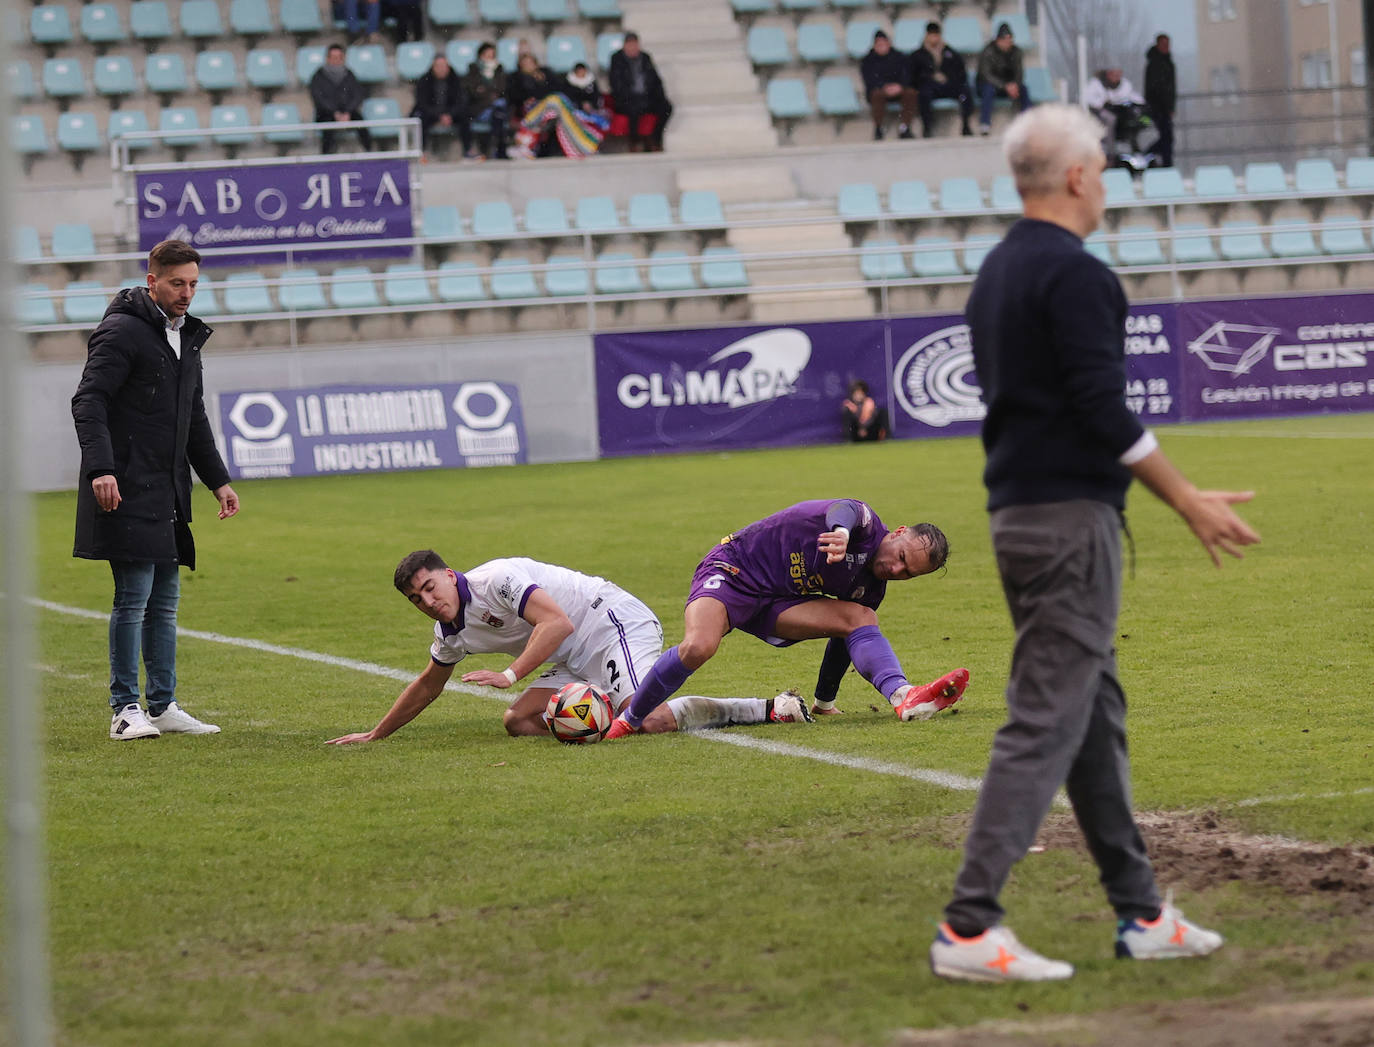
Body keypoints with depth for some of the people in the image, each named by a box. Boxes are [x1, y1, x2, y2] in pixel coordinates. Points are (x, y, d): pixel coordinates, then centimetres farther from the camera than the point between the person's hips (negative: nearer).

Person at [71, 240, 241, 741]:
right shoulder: (122, 331, -9)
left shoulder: (186, 336, 18)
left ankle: (163, 706, 16)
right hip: (129, 492, -8)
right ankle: (125, 710, -3)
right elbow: (88, 401, -17)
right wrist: (101, 467, -29)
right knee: (133, 597, -8)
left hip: (169, 493, 9)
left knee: (164, 601, 10)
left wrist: (217, 479, 24)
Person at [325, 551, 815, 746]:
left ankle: (771, 709, -20)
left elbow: (557, 622, -27)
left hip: (615, 624, -9)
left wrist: (510, 674, -31)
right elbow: (428, 685, 29)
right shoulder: (451, 631, 12)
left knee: (645, 719, -31)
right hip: (578, 662, 10)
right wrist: (374, 735, 31)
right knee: (519, 720, -5)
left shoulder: (495, 580, -17)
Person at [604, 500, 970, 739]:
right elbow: (843, 511, -38)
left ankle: (903, 697, -33)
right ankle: (627, 721, -16)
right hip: (732, 570, -7)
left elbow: (843, 633, 20)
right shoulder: (867, 525, -13)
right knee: (697, 648, -34)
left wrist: (825, 702, 23)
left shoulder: (871, 587, 8)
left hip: (779, 602, 7)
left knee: (861, 618, -13)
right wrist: (842, 532, -63)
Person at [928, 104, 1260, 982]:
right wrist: (1189, 502, -10)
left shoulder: (998, 273, 14)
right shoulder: (1073, 275, -15)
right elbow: (1105, 413, -19)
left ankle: (1140, 913, 20)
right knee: (1046, 722, -9)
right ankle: (969, 928, -12)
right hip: (1071, 515, -10)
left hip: (1019, 509, 10)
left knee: (1097, 712, 14)